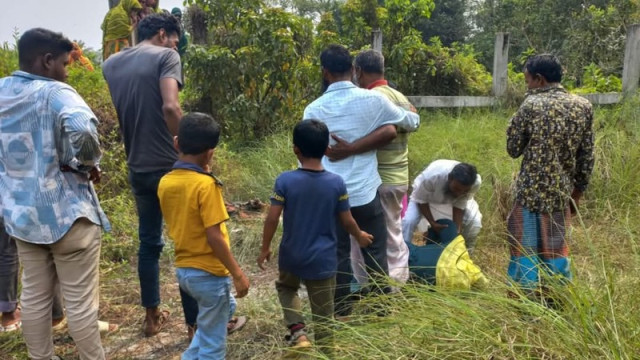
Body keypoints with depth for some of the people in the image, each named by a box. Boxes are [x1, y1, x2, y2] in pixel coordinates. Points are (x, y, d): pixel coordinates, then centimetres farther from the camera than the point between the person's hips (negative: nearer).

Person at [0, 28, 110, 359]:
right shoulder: (54, 93, -15)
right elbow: (81, 129, -35)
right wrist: (87, 163, -17)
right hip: (66, 212, -7)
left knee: (34, 296, 17)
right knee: (80, 301, 5)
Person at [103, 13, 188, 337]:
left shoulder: (110, 64, 11)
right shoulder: (165, 56, -8)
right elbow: (170, 107, -22)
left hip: (137, 168, 6)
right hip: (168, 165, -5)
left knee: (148, 241, 16)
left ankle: (152, 316, 26)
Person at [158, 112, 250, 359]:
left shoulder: (165, 183, 1)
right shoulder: (206, 185, -21)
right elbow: (214, 237, -22)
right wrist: (237, 273, -13)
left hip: (183, 269, 8)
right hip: (209, 273, -8)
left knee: (226, 309, 31)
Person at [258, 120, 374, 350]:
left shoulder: (284, 180, -15)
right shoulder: (337, 183, -11)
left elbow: (272, 219, -12)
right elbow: (347, 221, -3)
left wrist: (265, 248, 3)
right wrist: (360, 237, 18)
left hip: (291, 256, 1)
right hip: (322, 260, 0)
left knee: (286, 287, 30)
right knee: (322, 316, 13)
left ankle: (297, 331, 12)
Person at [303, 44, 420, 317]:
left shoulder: (314, 110, -4)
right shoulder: (372, 100, -5)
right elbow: (412, 123, 10)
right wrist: (412, 112, 32)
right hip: (365, 192, 0)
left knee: (338, 256, 12)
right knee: (375, 254, 13)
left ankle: (341, 314, 23)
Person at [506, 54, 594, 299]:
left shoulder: (531, 105, -10)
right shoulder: (583, 106, 3)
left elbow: (513, 150, -4)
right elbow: (587, 157, 6)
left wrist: (515, 123, 9)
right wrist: (578, 191, 16)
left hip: (532, 191, -4)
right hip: (563, 192, 5)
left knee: (527, 246, 6)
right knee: (556, 247, 17)